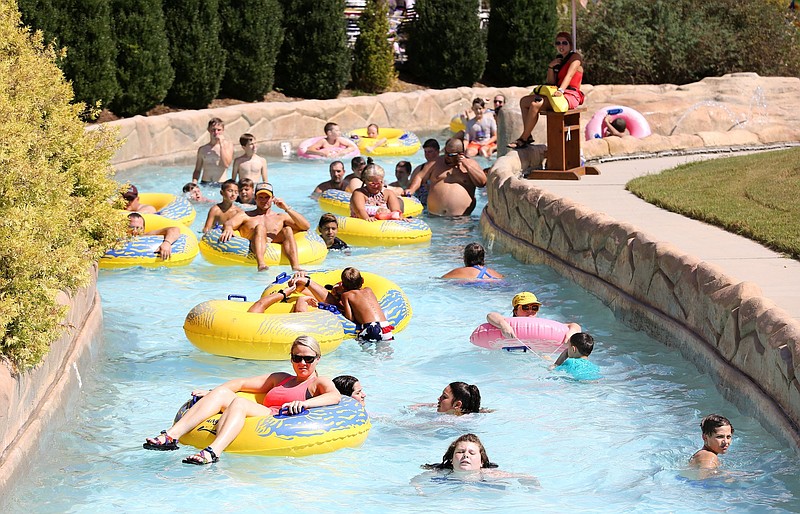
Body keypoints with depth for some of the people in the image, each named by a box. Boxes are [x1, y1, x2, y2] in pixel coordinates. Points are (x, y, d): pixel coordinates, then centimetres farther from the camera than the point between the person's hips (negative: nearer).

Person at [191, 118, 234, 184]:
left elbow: (226, 164, -8)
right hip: (205, 184, 2)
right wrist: (194, 184, -4)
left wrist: (221, 144, -7)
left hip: (220, 184, -2)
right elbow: (197, 170, 14)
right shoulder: (202, 149, 11)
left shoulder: (228, 145, 6)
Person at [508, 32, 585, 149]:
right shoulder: (558, 59, 21)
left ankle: (523, 139, -20)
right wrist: (550, 67, -1)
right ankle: (527, 136, -5)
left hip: (571, 96, -9)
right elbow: (551, 83, 15)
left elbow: (569, 75, -19)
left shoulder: (575, 57, -2)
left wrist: (561, 90, -35)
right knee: (524, 101, 3)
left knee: (535, 104, -27)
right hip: (557, 94, 9)